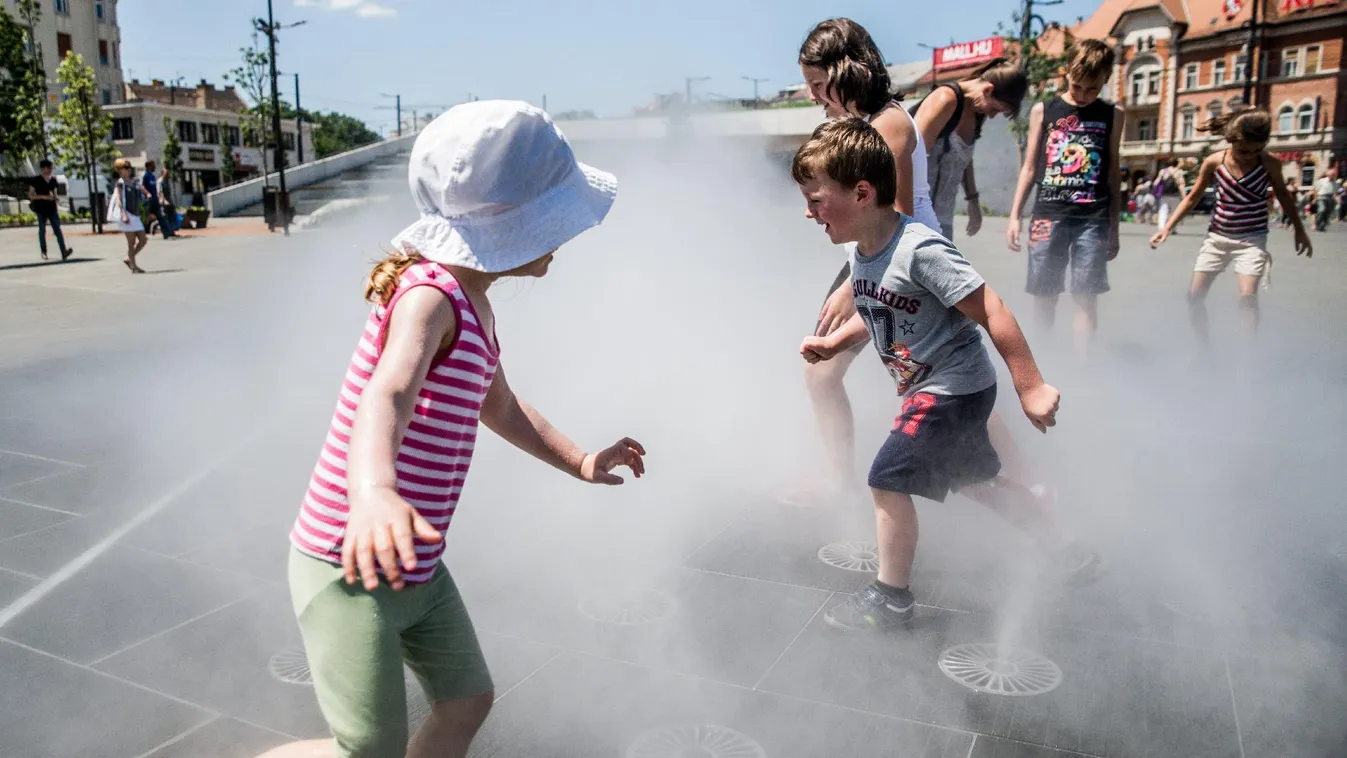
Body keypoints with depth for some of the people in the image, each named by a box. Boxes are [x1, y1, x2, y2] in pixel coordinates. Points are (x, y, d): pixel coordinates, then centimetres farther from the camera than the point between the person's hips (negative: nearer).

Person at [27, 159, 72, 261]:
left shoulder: (53, 180, 12)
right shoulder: (36, 181, -2)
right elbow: (31, 195, -4)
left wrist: (57, 208, 9)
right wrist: (44, 197, -16)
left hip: (52, 209, 3)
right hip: (41, 209, -3)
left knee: (58, 229, -11)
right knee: (42, 230, 6)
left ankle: (64, 252, -23)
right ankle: (43, 252, 18)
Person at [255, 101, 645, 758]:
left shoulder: (474, 304, 9)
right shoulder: (431, 294, -22)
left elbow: (502, 408, 25)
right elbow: (385, 396, -43)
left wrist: (580, 462, 19)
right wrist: (372, 490, -62)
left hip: (418, 571, 9)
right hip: (351, 569, -9)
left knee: (468, 704, 16)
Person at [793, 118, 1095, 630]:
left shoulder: (920, 250, -29)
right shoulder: (858, 251, -2)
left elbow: (993, 314, -25)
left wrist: (1030, 387, -21)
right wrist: (832, 344, 2)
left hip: (954, 387, -9)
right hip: (933, 388, 10)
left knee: (888, 479, -7)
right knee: (976, 479, 22)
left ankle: (891, 596, 11)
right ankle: (1067, 553, 40)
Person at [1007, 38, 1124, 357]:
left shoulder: (1112, 115, 8)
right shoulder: (1043, 110, 6)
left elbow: (1112, 176, 11)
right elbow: (1029, 169, 9)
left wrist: (1114, 228, 10)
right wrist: (1014, 216, 3)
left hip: (1093, 220, 0)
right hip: (1047, 216, 0)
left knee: (1086, 298, -2)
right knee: (1044, 296, 3)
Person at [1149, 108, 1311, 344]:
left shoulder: (1270, 164, -10)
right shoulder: (1213, 162, -9)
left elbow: (1283, 194, 8)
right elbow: (1192, 198, 3)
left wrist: (1300, 230, 18)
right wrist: (1167, 228, -3)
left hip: (1252, 239, -2)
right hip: (1217, 237, 2)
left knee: (1247, 295, -19)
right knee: (1195, 294, 1)